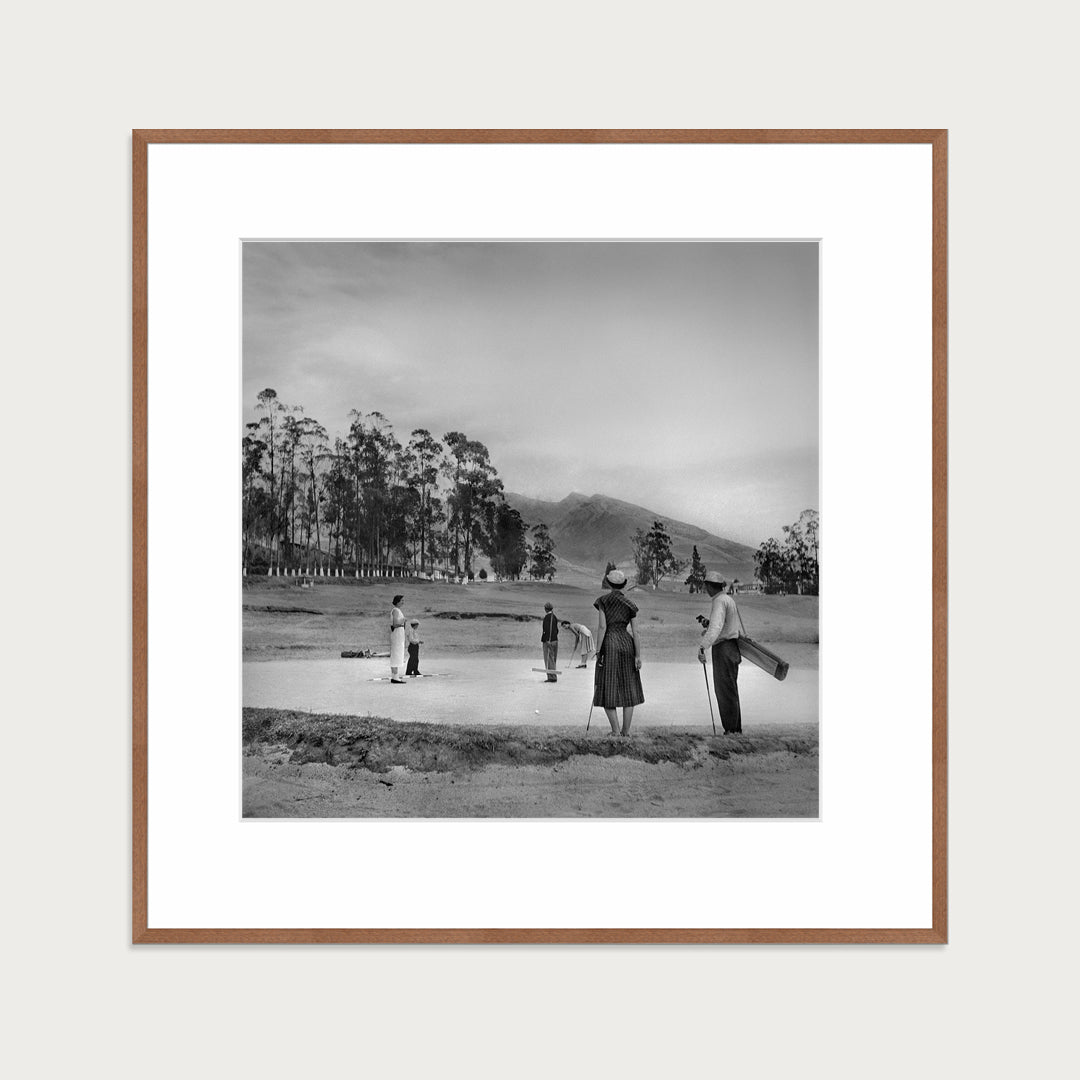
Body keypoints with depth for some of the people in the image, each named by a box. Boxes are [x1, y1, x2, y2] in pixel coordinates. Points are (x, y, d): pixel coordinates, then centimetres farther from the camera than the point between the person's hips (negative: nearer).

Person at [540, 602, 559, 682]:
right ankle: (553, 676, 20)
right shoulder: (554, 617, 13)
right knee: (553, 659, 14)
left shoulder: (547, 617, -13)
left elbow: (546, 630, -20)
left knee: (549, 659, -4)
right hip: (555, 640, 8)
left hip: (548, 641, -8)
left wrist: (542, 639, -16)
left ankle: (552, 677, -7)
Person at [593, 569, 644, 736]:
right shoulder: (629, 605, 6)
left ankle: (615, 731, -2)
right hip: (627, 643, 3)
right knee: (628, 690, 10)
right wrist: (638, 656, 2)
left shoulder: (603, 600, -2)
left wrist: (598, 650, -8)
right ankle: (626, 731, 10)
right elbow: (635, 632, 1)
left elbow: (602, 626, -10)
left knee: (608, 690, 4)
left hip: (610, 644, -3)